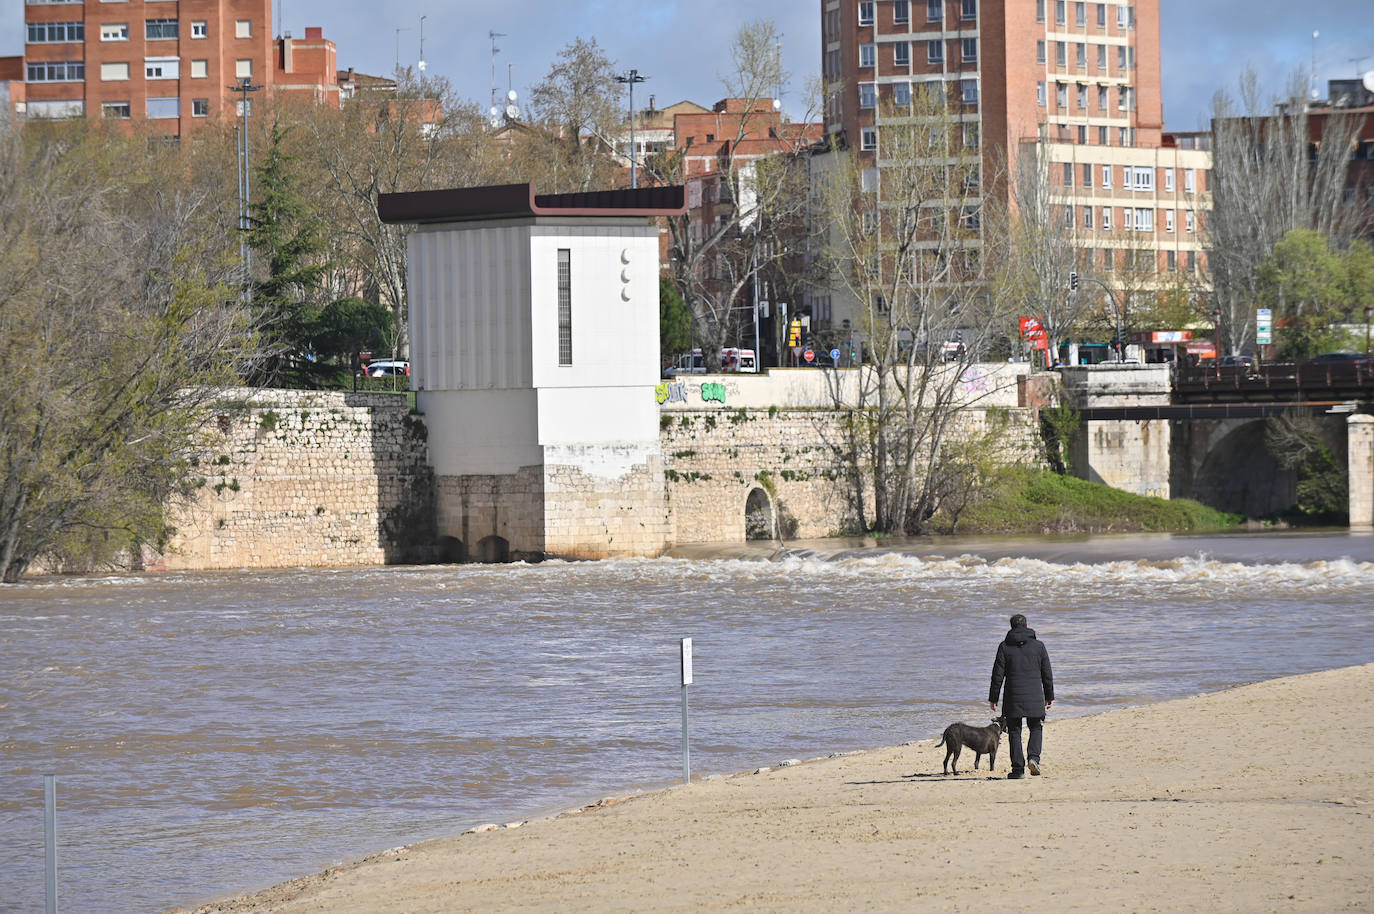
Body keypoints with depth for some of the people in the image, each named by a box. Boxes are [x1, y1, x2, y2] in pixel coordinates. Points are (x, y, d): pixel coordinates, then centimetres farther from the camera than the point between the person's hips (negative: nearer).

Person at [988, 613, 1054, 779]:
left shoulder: (1005, 647, 0)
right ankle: (1033, 757, -8)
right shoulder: (1039, 646, 4)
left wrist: (993, 697, 5)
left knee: (1014, 732, 5)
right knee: (1036, 729, 15)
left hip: (1013, 698, -1)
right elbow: (1047, 674, 8)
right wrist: (1049, 696, 16)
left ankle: (1018, 768, 2)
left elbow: (998, 675, -1)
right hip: (1035, 698, 1)